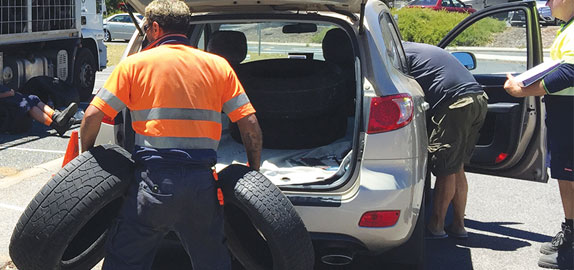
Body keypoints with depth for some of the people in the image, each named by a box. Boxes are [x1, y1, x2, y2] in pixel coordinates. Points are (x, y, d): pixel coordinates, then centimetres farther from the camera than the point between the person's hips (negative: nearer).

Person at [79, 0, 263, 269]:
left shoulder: (135, 63, 3)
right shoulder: (218, 65, 9)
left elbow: (92, 116, -1)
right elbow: (250, 125, 4)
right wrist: (254, 173, 15)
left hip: (154, 181, -2)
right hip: (202, 183, 3)